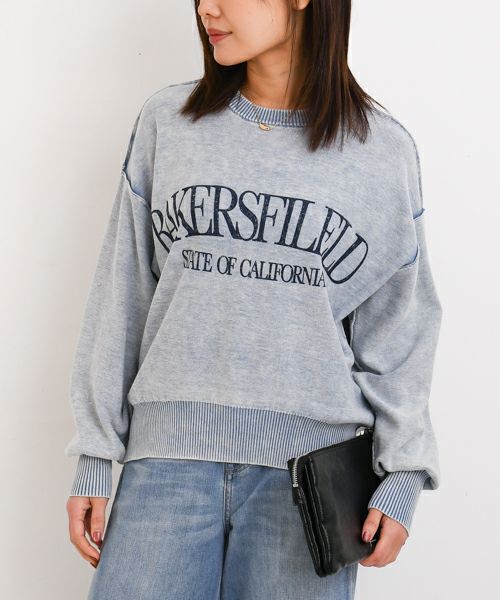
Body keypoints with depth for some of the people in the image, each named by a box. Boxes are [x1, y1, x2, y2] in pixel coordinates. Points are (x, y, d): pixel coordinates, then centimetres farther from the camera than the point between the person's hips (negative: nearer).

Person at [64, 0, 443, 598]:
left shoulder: (385, 151, 3)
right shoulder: (166, 120, 6)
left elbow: (398, 325, 6)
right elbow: (120, 296, 7)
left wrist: (402, 477, -1)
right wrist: (94, 458, 5)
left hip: (308, 460, 0)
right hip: (169, 452, 1)